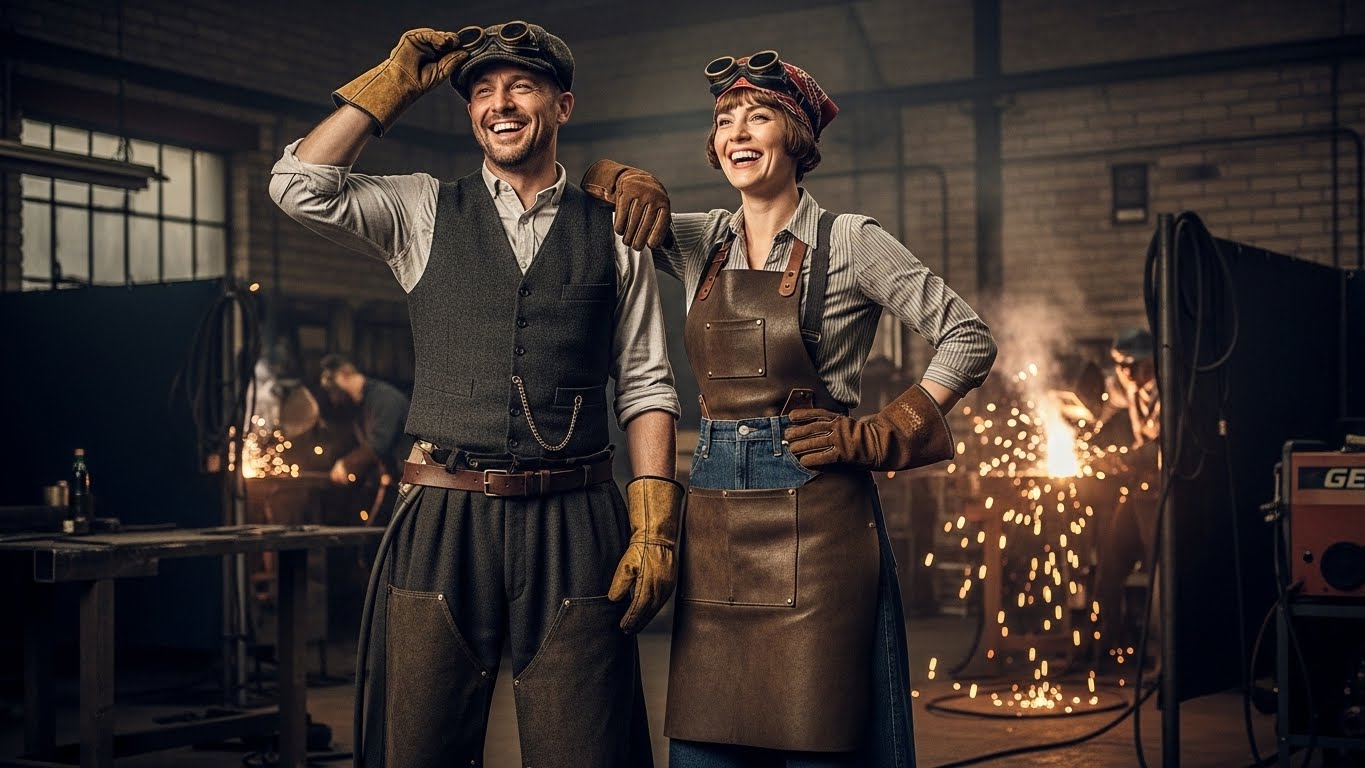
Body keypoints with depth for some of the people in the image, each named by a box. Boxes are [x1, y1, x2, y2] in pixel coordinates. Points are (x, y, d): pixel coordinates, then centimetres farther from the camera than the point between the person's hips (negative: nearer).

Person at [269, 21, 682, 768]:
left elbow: (645, 387, 6)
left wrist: (654, 526, -4)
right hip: (445, 520, 1)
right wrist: (392, 84, 1)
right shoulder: (423, 212, 10)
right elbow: (300, 187, -5)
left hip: (575, 528, 0)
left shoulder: (613, 234, 8)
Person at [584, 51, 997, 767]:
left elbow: (969, 341, -2)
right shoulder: (700, 241, 10)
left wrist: (877, 437, -8)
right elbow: (593, 182, 21)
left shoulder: (848, 242, -3)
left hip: (815, 513, -4)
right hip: (714, 513, 5)